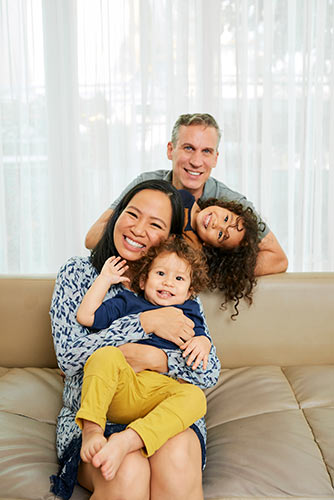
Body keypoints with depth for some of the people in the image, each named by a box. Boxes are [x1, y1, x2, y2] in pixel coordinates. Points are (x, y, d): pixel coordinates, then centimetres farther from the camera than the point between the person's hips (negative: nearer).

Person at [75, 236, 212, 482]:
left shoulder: (188, 311, 28)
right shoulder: (128, 302, 22)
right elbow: (85, 316, 15)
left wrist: (202, 342, -2)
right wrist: (105, 279, 18)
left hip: (164, 392, 1)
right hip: (121, 388, 0)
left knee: (195, 396, -32)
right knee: (107, 355, -31)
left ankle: (128, 439, -49)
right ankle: (91, 429, -37)